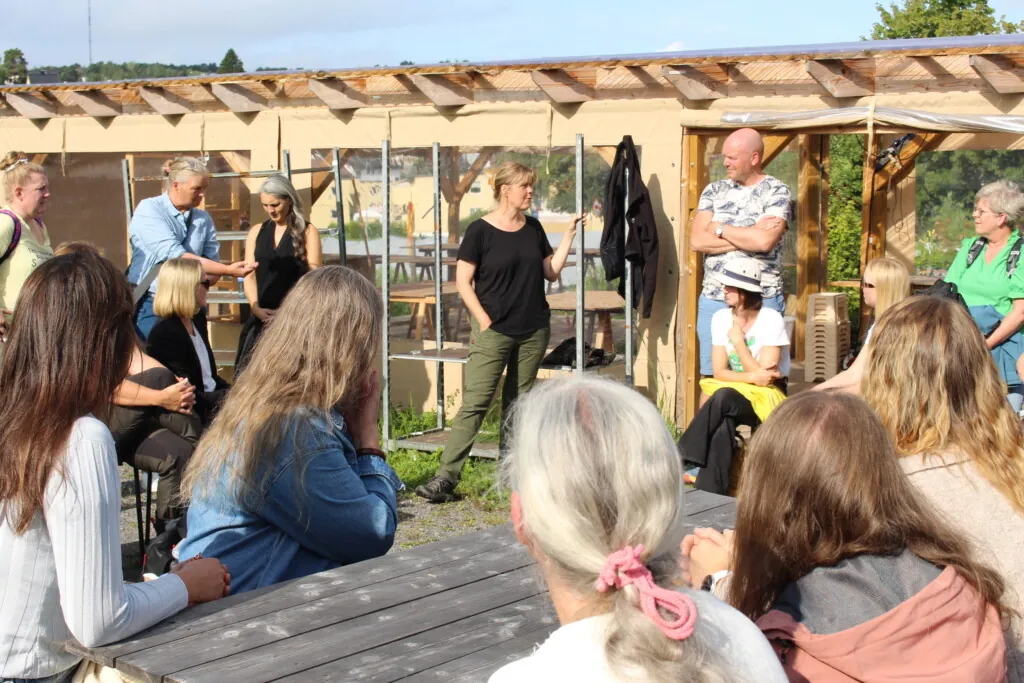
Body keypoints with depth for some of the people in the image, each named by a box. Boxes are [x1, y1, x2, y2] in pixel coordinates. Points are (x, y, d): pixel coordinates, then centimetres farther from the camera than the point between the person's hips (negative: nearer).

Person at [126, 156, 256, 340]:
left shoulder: (204, 219, 6)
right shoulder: (149, 210, -8)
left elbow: (212, 265, 6)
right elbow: (174, 255, -20)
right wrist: (228, 270, -25)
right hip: (150, 306, -4)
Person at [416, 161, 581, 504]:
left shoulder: (533, 228, 9)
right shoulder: (480, 230, -6)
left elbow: (551, 272, 11)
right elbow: (462, 281, -5)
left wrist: (569, 235, 5)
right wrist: (484, 321, -11)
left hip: (534, 331, 5)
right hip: (494, 332, -5)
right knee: (474, 403, -9)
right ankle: (446, 477, -9)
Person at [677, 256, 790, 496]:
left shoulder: (771, 320, -15)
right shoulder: (721, 318, 0)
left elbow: (764, 375, -18)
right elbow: (719, 372, -3)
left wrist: (738, 341, -15)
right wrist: (752, 377, -19)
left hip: (769, 397, -4)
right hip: (733, 397, 4)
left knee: (723, 397, -34)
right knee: (722, 425, -32)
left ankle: (682, 460, -28)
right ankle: (711, 493, -32)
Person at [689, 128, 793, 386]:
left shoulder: (776, 191, -2)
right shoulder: (714, 191, 10)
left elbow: (765, 241, -19)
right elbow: (697, 241, -3)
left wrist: (720, 229, -6)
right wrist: (750, 235, -11)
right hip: (713, 299, 4)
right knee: (711, 378, 7)